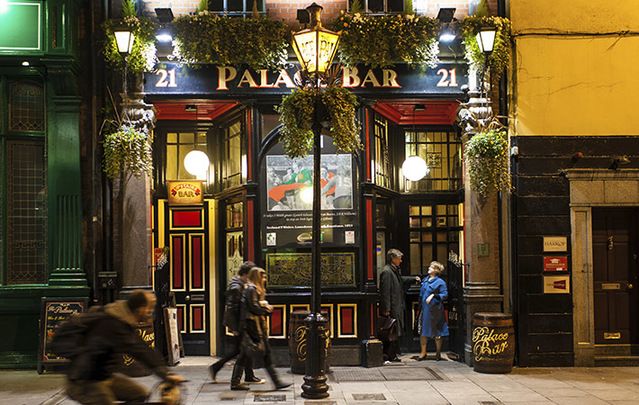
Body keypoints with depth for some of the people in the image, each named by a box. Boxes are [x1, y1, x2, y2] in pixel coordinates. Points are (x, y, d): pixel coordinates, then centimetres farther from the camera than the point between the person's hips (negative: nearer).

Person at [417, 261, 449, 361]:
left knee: (436, 332, 4)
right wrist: (420, 306, 15)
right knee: (423, 331, 6)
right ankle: (423, 353, 15)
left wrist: (433, 295, -19)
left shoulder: (440, 282, -8)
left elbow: (445, 294, -12)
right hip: (424, 309, 6)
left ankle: (438, 353, 16)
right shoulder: (425, 280, 12)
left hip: (434, 310, -6)